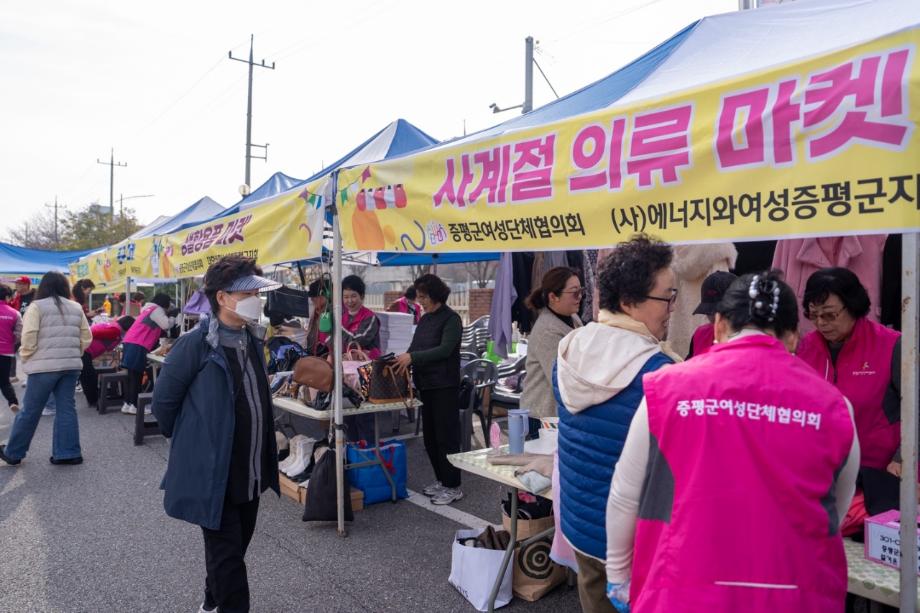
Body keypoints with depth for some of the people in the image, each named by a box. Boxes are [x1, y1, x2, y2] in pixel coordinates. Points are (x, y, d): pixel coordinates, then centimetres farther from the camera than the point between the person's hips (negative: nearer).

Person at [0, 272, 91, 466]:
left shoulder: (36, 307, -4)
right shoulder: (76, 308, 10)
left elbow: (29, 338, -9)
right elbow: (86, 338, 10)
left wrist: (25, 357, 7)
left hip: (44, 365, -4)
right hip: (71, 365, 4)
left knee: (30, 411, 7)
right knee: (67, 408, 8)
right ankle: (68, 453, 9)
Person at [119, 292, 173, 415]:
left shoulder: (149, 309, 24)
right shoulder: (156, 310, -5)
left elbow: (158, 329, 25)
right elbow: (166, 325, -14)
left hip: (131, 343, 9)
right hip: (137, 346, -9)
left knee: (132, 376, 11)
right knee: (136, 376, -6)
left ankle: (127, 404, 14)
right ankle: (134, 406, -4)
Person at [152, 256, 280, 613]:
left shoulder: (254, 339, 3)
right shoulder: (196, 344, -19)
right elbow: (163, 399, -10)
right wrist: (186, 441, 3)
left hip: (250, 472, 7)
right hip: (214, 473, -7)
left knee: (235, 548, 23)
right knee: (227, 557, 3)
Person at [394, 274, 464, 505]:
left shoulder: (451, 319, -10)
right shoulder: (425, 319, 13)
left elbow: (445, 349, -21)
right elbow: (415, 347, 13)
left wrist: (412, 357, -27)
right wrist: (402, 359, -5)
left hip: (444, 386, -8)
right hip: (425, 384, 8)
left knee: (446, 436, -3)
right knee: (430, 435, 14)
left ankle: (453, 487, 7)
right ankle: (441, 480, 27)